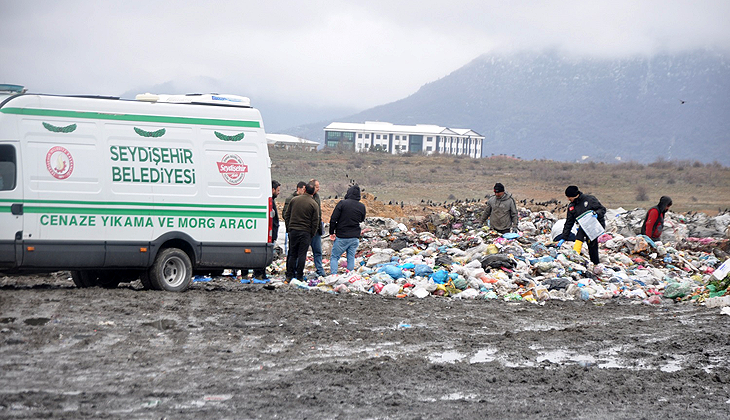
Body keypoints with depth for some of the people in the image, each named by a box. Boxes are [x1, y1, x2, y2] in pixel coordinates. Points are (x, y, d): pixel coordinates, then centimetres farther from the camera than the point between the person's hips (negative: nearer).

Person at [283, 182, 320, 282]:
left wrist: (289, 227, 17)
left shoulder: (294, 200, 4)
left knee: (292, 254, 9)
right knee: (302, 255, 1)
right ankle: (299, 276, 1)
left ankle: (289, 276, 8)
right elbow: (315, 222, -4)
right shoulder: (314, 204, -4)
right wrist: (312, 234, 5)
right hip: (305, 232, -3)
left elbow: (286, 215, 9)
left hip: (293, 230, 3)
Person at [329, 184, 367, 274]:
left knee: (334, 257, 5)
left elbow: (333, 219, -10)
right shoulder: (362, 206, 3)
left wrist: (332, 232, -3)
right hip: (355, 237, 4)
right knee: (351, 258, 11)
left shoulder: (342, 203, -11)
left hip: (341, 236, -4)